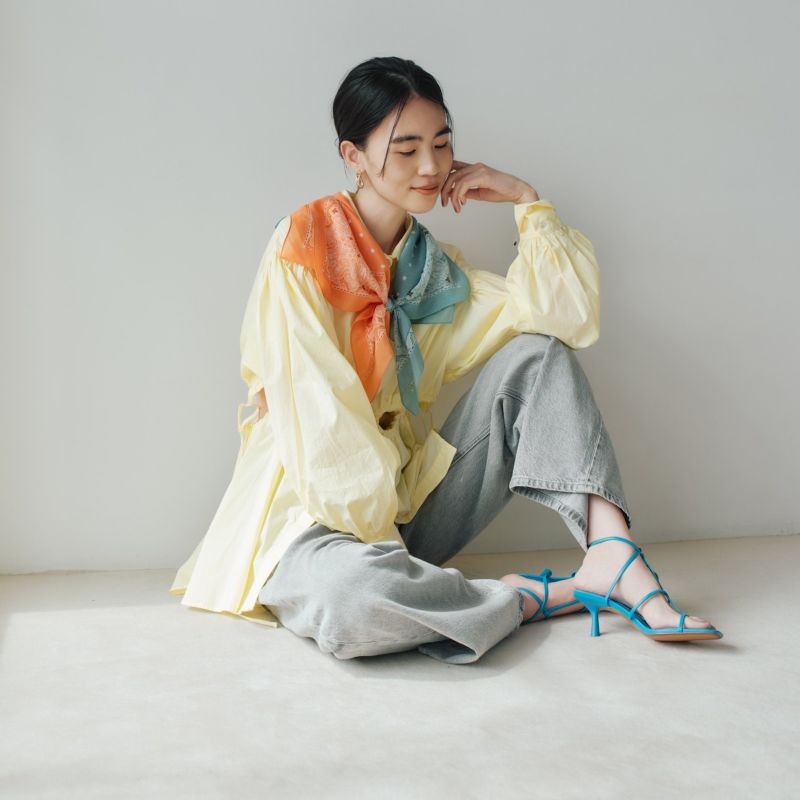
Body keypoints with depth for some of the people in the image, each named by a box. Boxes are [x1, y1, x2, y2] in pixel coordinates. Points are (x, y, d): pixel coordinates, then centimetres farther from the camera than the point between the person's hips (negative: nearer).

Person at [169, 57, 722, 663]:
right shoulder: (304, 243, -9)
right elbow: (312, 405, -17)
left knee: (536, 354, -7)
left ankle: (611, 551, -23)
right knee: (349, 597, -41)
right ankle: (545, 596, -18)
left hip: (409, 502, 6)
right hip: (316, 509, -5)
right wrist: (374, 536, -20)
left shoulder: (436, 266, 10)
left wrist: (527, 198, -5)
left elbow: (566, 317, -3)